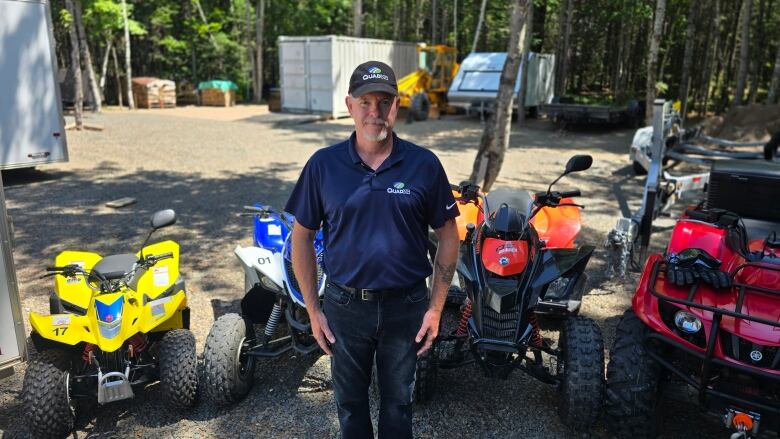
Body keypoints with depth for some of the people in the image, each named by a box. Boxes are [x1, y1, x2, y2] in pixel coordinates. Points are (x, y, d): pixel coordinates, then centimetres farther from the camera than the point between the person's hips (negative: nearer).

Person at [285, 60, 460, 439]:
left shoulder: (424, 165, -8)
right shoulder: (323, 165, -6)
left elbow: (448, 236, -2)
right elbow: (302, 236, 0)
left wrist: (435, 308, -4)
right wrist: (313, 310, -1)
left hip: (406, 307, 0)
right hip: (344, 306, 1)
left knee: (398, 402, 20)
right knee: (350, 401, 20)